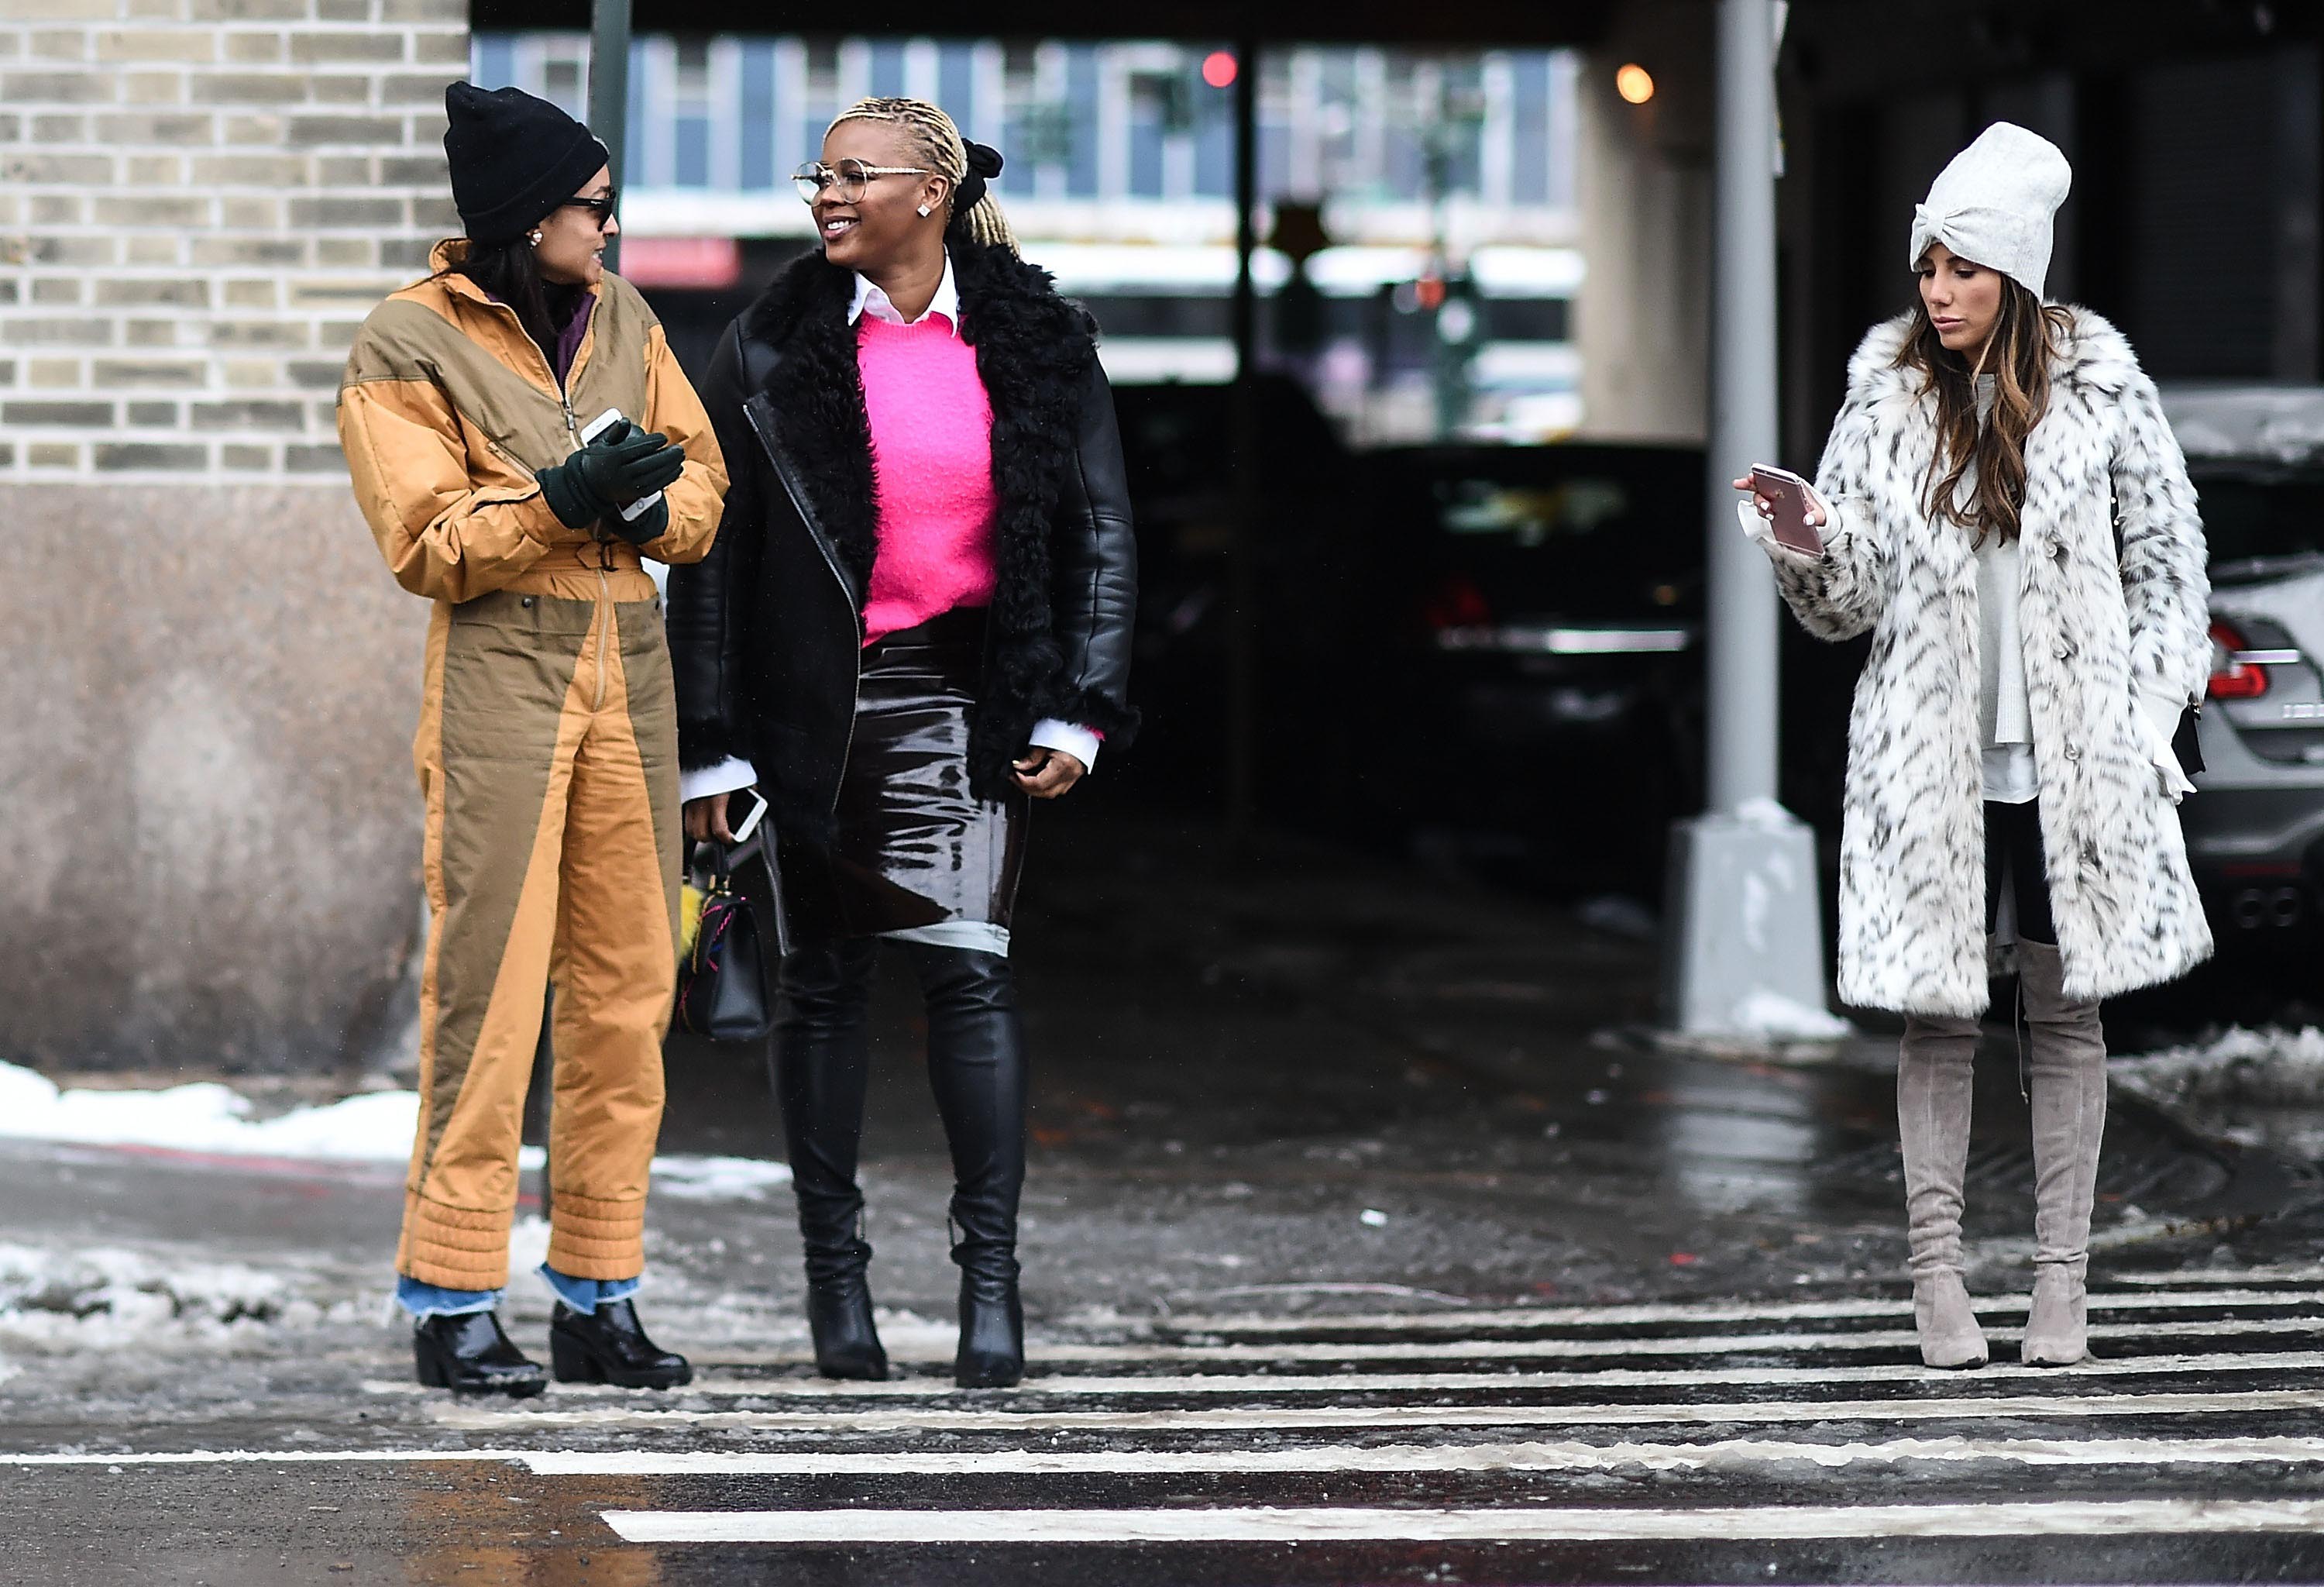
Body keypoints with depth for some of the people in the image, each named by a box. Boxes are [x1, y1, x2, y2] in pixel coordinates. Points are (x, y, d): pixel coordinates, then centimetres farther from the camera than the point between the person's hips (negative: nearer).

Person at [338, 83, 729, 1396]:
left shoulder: (625, 322, 11)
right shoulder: (410, 344, -5)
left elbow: (703, 476, 12)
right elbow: (426, 543, -9)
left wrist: (653, 504, -10)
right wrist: (562, 502, -22)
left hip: (630, 669, 6)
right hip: (501, 677, -6)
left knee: (628, 989, 6)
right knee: (490, 985, -9)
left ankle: (600, 1298, 12)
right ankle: (453, 1302, -4)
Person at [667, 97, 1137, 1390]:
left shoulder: (1037, 346, 2)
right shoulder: (774, 352, 1)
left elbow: (1101, 533, 5)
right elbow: (715, 555, 2)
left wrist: (1078, 712, -3)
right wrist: (712, 747, -3)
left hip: (963, 699, -1)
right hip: (816, 703, 1)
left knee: (970, 967, -10)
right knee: (828, 982, 6)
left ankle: (992, 1271, -7)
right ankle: (835, 1270, 14)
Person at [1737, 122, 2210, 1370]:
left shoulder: (2099, 389, 0)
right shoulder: (1886, 396, 2)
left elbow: (2166, 564, 7)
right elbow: (1850, 600, 2)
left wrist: (2145, 720, 1)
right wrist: (1804, 545, -19)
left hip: (2072, 760, 0)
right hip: (1928, 762, 0)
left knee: (2066, 1012, 5)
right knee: (1936, 1012, 1)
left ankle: (2061, 1279, 10)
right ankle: (1937, 1275, 7)